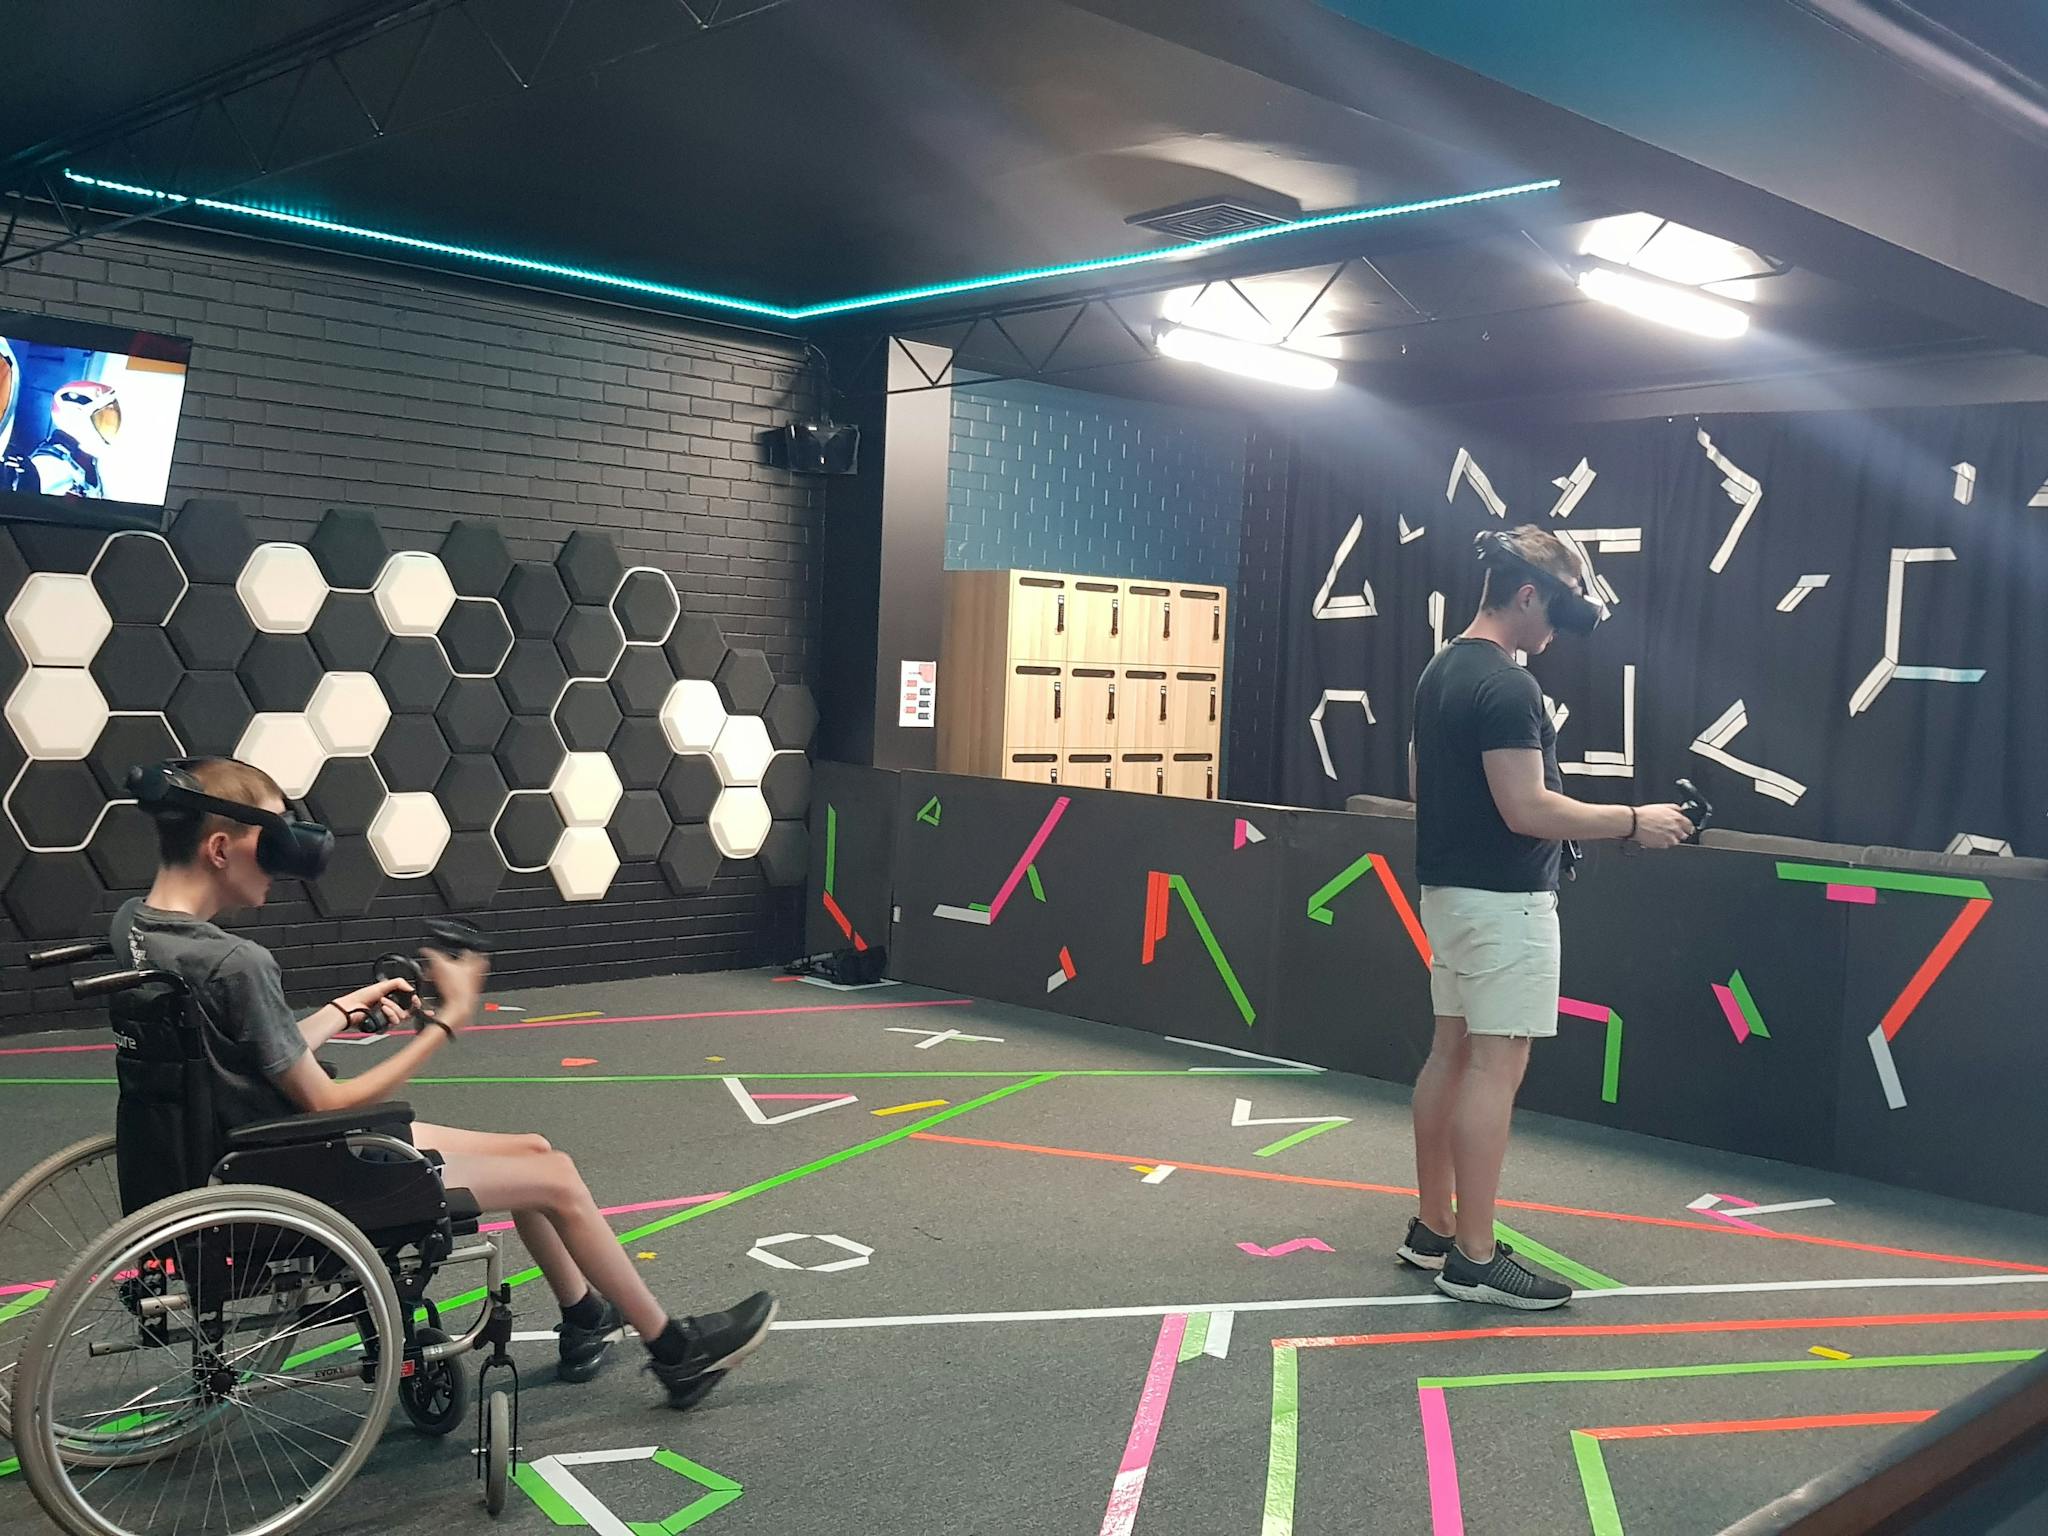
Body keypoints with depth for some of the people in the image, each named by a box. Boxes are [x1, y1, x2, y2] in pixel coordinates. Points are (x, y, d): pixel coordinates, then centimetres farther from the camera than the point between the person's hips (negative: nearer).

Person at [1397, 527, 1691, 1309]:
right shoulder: (1506, 685, -19)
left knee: (1450, 1053, 13)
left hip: (1447, 887, 10)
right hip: (1503, 899, -10)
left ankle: (1432, 1230, 21)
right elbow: (1528, 810, -22)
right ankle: (1474, 1258, 0)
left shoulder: (1439, 672, 11)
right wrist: (1633, 821, -13)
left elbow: (1419, 782, 19)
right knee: (1495, 1067, -5)